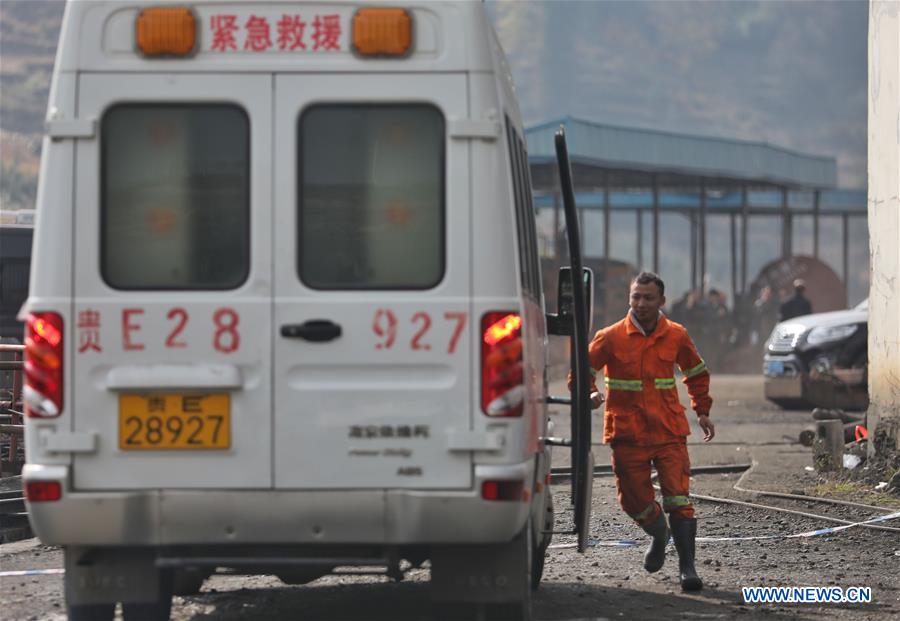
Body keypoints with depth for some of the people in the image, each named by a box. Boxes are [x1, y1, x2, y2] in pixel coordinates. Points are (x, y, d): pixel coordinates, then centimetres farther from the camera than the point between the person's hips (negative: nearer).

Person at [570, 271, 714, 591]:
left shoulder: (676, 336, 4)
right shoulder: (611, 337, -3)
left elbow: (697, 373, 21)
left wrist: (702, 411, 18)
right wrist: (590, 396, -15)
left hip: (669, 432, 0)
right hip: (627, 434, 0)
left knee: (678, 499, -11)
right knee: (634, 500, 6)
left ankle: (687, 567, -8)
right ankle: (658, 534, 39)